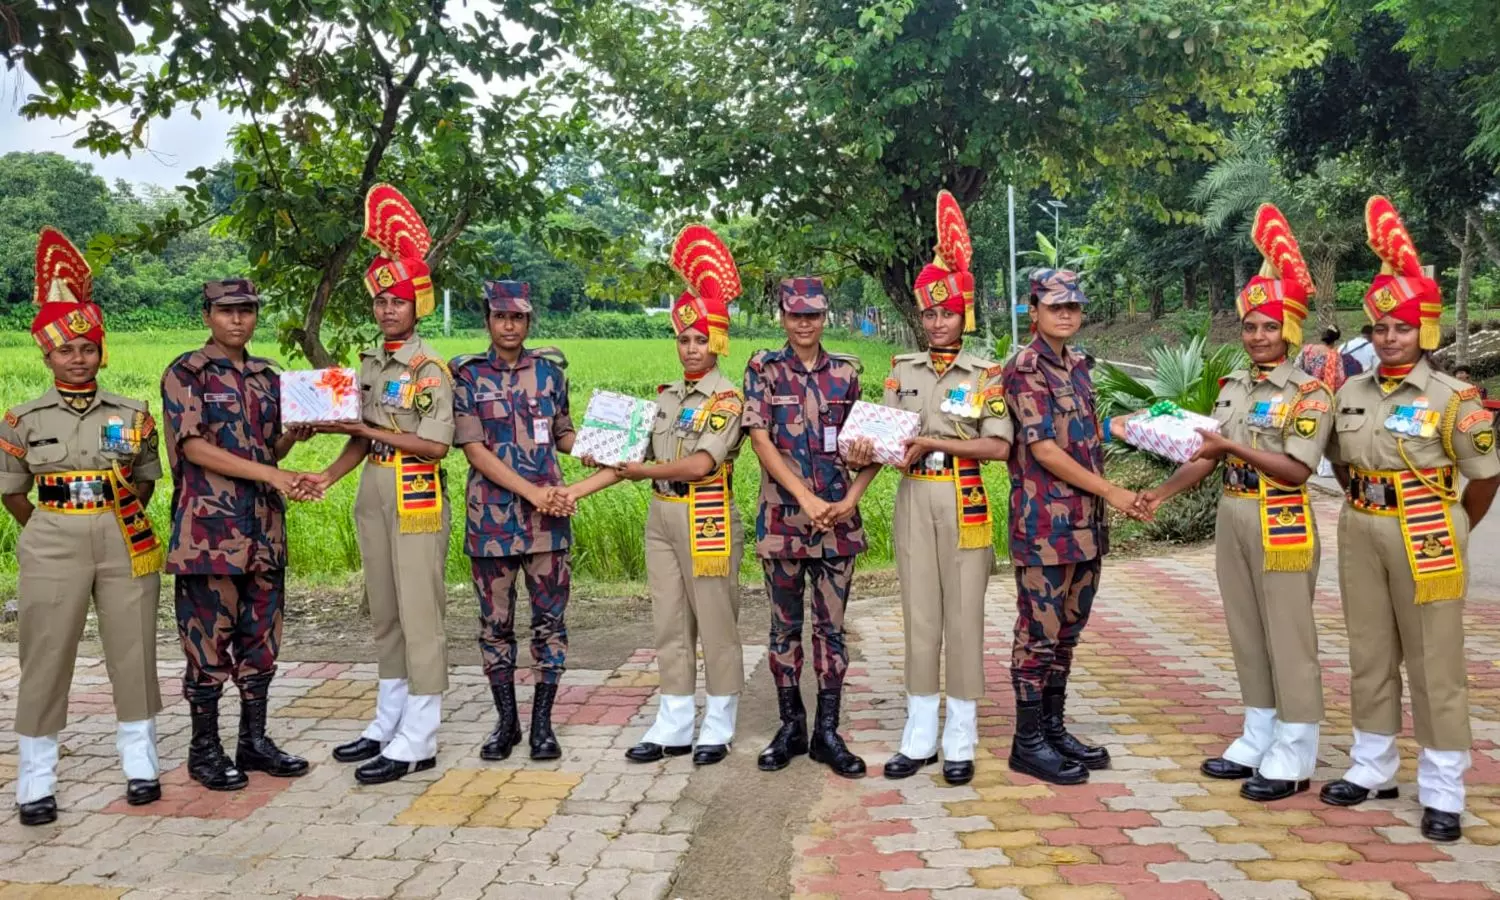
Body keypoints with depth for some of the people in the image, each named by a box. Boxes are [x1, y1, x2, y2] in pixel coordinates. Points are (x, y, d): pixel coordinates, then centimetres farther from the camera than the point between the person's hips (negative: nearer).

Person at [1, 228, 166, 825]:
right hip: (52, 547, -1)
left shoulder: (132, 415, 3)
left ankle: (140, 766, 19)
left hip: (125, 544, 1)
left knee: (134, 654, 5)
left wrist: (126, 519, -6)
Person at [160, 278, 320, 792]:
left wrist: (295, 435, -2)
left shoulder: (268, 377, 14)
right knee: (208, 641, 1)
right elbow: (194, 448, -13)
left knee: (261, 639, 11)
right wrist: (271, 474, -19)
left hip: (265, 528, 6)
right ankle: (204, 750, 13)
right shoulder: (186, 374, -3)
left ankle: (254, 740, 22)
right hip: (209, 528, -6)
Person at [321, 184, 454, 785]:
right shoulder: (369, 363, 13)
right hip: (372, 493, 8)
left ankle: (418, 741, 2)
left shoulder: (429, 368, -10)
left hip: (415, 496, -8)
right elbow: (363, 437, 15)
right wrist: (328, 475, 0)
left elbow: (436, 444, -16)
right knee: (384, 614, 15)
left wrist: (372, 429, -15)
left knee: (419, 615, -4)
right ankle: (388, 723, 27)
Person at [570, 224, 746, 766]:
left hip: (706, 519, -7)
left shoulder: (727, 399, -8)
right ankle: (673, 727, 20)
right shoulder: (667, 397, 12)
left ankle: (718, 728, 16)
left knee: (715, 624, 4)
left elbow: (699, 465, -20)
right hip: (660, 517, 7)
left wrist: (642, 471, -12)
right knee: (670, 625, 11)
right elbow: (631, 458, 10)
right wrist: (576, 490, 2)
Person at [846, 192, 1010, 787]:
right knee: (919, 615, 6)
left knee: (963, 616, 2)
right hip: (913, 500, 3)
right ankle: (920, 736, 15)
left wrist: (932, 443, -17)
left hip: (964, 502, -3)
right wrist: (866, 452, -18)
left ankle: (960, 741, 11)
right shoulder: (903, 370, 9)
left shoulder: (986, 375, 0)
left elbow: (998, 446, -10)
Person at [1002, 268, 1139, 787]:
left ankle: (1054, 728, 25)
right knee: (1039, 631, -1)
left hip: (1086, 520, 8)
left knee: (1067, 630, 14)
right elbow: (1044, 449, -17)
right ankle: (1028, 742, 9)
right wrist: (1112, 492, -16)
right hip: (1045, 521, -8)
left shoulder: (1077, 366, 14)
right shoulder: (1024, 368, -11)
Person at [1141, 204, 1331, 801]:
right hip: (1232, 519, 7)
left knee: (1288, 638, 1)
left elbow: (1297, 469, -17)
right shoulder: (1233, 388, 10)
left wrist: (1234, 446, -24)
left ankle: (1294, 757, 10)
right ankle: (1258, 741, 24)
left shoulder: (1310, 391, -9)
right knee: (1247, 634, 13)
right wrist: (1162, 492, -6)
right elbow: (1206, 457, 7)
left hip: (1281, 525, -7)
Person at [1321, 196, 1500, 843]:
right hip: (1361, 534, 5)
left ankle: (1442, 793, 12)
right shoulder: (1352, 392, 5)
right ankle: (1372, 768, 28)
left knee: (1434, 663, 3)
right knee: (1370, 656, 14)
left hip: (1424, 539, -5)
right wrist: (1363, 510, 11)